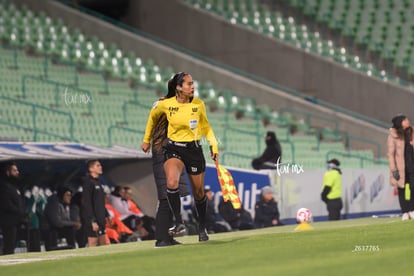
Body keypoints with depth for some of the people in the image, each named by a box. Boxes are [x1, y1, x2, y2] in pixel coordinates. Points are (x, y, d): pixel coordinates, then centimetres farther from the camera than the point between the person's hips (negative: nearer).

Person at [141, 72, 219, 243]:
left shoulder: (199, 104, -5)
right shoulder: (165, 104, -9)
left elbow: (205, 126, 11)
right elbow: (153, 117, 13)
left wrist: (213, 144, -1)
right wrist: (147, 140, 20)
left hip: (194, 149, 2)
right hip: (173, 148, -2)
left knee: (198, 191, 9)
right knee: (172, 182, -30)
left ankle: (202, 228, 30)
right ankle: (179, 222, -23)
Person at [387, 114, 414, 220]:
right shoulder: (393, 136, -7)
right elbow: (390, 154, -8)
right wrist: (394, 170, -12)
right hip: (400, 167, -3)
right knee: (401, 189, 3)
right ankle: (405, 212, 8)